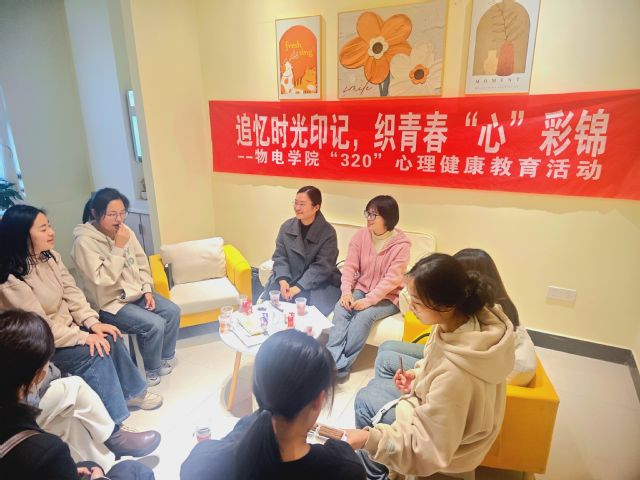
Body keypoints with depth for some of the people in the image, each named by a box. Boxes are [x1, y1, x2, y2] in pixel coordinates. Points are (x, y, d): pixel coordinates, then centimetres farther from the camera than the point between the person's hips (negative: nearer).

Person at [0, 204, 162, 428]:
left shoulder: (50, 256, -1)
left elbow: (72, 293, -1)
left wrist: (93, 323, -13)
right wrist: (84, 337, -24)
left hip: (65, 326, 7)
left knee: (110, 338, -12)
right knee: (94, 352, -23)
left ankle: (131, 393, 7)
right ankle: (113, 426, -14)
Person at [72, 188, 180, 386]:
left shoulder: (125, 231, -1)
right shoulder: (84, 242, -21)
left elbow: (142, 263, 7)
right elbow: (102, 279, -27)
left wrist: (147, 290, -2)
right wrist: (118, 248, -28)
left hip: (135, 292, 7)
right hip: (110, 302, -7)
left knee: (173, 311, -5)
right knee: (155, 325, -21)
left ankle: (165, 358, 18)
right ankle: (152, 370, 6)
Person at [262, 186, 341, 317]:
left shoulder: (328, 233, -11)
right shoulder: (287, 226, 3)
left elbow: (321, 267, -15)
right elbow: (280, 257, 1)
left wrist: (298, 287, -23)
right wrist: (283, 280, -17)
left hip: (319, 283, -3)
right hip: (287, 278, 4)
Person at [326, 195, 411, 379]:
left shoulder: (401, 244, -15)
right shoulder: (361, 235, -2)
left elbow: (392, 279, -19)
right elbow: (350, 266, -4)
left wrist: (369, 300, -25)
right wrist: (346, 291, -19)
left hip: (387, 297, -4)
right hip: (361, 289, 4)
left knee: (364, 316, -29)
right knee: (340, 309, -24)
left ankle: (341, 365, -21)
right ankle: (332, 359, -26)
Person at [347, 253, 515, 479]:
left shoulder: (454, 373, -43)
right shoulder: (474, 316, -19)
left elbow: (429, 450, -30)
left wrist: (369, 438, -31)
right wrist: (419, 375, -6)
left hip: (446, 442, -7)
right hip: (447, 415, 8)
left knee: (366, 399, 4)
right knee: (375, 386, 17)